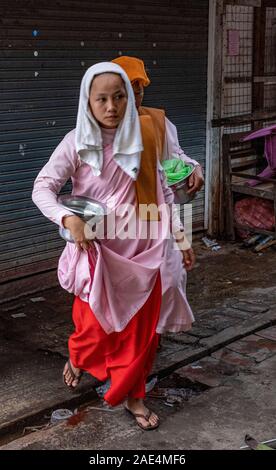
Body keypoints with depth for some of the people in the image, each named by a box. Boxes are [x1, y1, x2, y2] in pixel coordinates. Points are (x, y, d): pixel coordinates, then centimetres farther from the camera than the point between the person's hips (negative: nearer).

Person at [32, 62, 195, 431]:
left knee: (140, 325, 8)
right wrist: (68, 219, -30)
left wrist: (180, 236, 6)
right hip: (98, 248, -2)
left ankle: (132, 395, 26)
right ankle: (77, 358, 45)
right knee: (96, 321, 10)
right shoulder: (77, 143, -10)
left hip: (141, 248, 2)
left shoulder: (143, 138, -2)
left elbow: (162, 191, 5)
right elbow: (42, 187, -12)